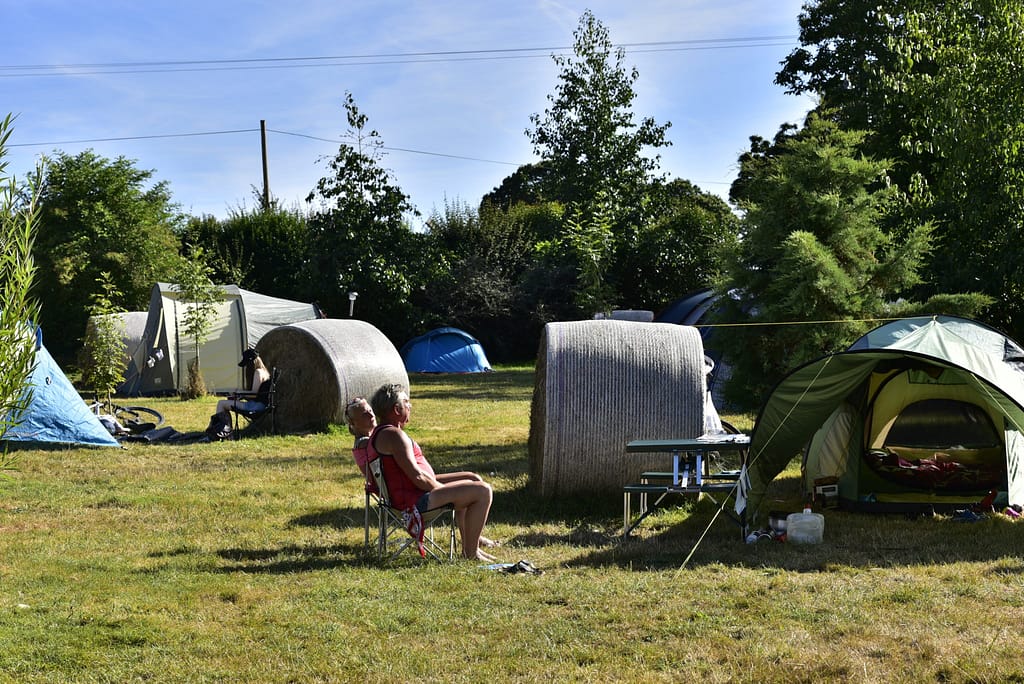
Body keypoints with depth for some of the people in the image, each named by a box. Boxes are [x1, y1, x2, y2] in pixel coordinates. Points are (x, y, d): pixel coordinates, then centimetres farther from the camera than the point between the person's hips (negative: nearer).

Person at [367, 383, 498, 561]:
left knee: (473, 479, 22)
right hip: (413, 500, -12)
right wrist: (442, 488, -10)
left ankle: (473, 537, 30)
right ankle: (471, 551, -5)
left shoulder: (379, 433, 15)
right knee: (482, 491, -14)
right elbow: (417, 476, -25)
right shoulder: (394, 435, -21)